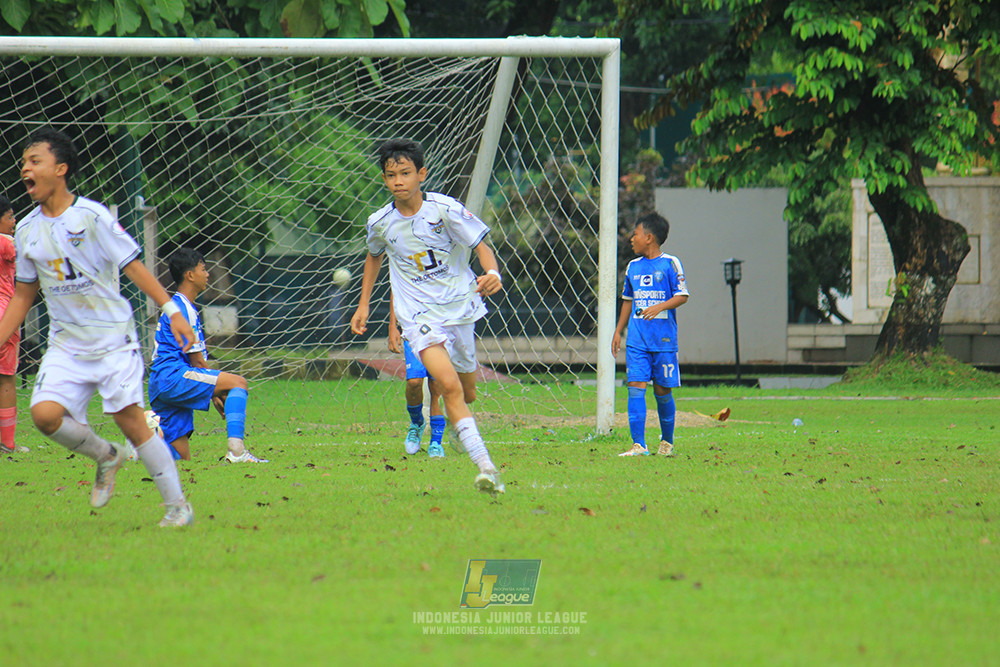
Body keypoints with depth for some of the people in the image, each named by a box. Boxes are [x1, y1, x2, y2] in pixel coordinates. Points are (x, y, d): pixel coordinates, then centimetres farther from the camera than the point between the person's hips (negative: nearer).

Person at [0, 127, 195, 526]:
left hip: (113, 339, -4)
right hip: (66, 345, 4)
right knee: (44, 413, -17)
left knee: (130, 419, -11)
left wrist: (171, 310, -13)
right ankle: (104, 456, 11)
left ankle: (177, 505, 2)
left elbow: (133, 265, -6)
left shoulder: (91, 216, -9)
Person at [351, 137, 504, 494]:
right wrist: (363, 305, 21)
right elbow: (374, 256, 20)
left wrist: (492, 273, -27)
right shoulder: (380, 222, -2)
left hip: (459, 305, 1)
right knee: (449, 385, -22)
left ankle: (458, 425, 53)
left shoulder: (445, 210, -11)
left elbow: (481, 245, -6)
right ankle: (485, 467, -27)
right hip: (419, 314, -1)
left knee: (467, 392, 15)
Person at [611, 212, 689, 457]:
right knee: (636, 387, -8)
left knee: (662, 390, 3)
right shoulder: (633, 267, 13)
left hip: (664, 338, -4)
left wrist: (660, 307, -22)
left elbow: (682, 296, -6)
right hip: (637, 340, 4)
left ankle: (667, 441, 22)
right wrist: (618, 331, 18)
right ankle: (638, 445, -11)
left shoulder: (670, 263, -3)